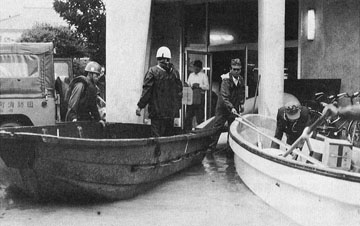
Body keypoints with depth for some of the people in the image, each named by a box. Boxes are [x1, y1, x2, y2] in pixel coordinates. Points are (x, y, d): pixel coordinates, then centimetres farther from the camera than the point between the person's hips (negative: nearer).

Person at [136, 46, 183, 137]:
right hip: (171, 112, 4)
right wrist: (177, 107, 21)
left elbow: (147, 91, -10)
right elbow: (179, 92, 10)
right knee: (169, 136, 13)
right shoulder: (175, 72, 5)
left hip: (157, 111, -4)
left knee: (157, 136, -3)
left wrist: (140, 106, -5)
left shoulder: (152, 71, -8)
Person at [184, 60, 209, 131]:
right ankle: (187, 130, 7)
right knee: (188, 115, 2)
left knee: (199, 116, -4)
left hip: (200, 96, -5)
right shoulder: (191, 75, 18)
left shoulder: (203, 76, 3)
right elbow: (188, 85, 19)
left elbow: (207, 87, -5)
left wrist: (199, 86, -16)